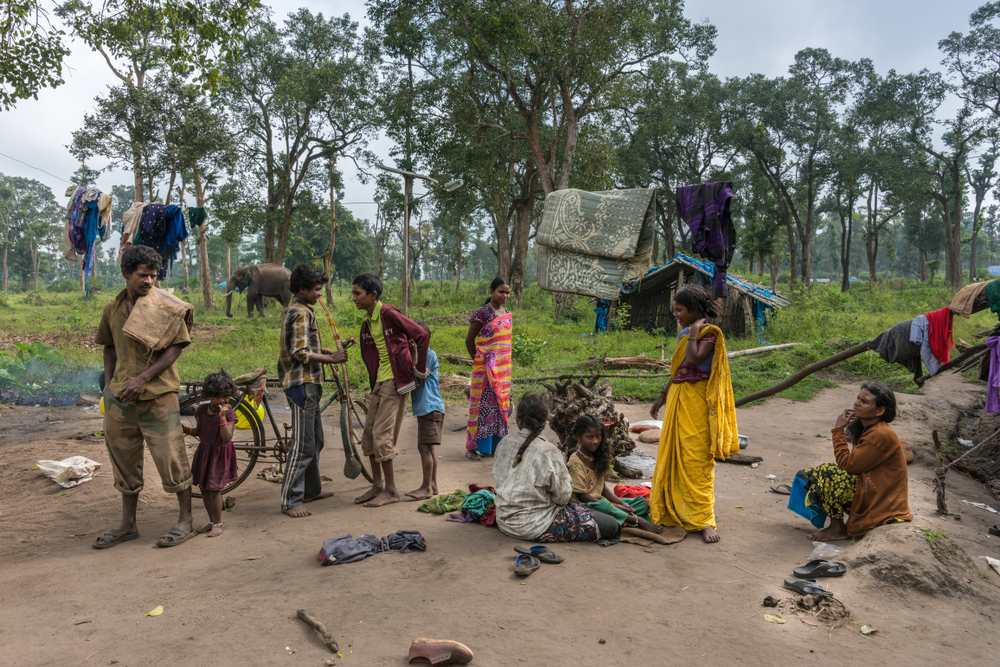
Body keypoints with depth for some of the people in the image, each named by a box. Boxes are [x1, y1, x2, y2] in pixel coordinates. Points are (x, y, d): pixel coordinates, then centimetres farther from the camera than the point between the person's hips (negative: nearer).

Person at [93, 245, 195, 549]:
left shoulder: (166, 306, -7)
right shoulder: (112, 309, 8)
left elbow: (176, 347, -11)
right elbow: (110, 347, 20)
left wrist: (143, 378, -18)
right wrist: (109, 385, 10)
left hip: (157, 395, -5)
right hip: (119, 398, 6)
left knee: (170, 457, -2)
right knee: (124, 459, 13)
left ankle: (185, 521, 12)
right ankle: (128, 525, 27)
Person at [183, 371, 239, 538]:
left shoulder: (229, 413, -14)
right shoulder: (202, 410, 0)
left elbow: (227, 438, -23)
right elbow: (199, 431, 13)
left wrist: (222, 418, -31)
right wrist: (186, 429, -6)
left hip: (220, 455, -6)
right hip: (204, 451, 6)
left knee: (214, 490, -6)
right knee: (204, 488, 12)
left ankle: (217, 524, 9)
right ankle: (211, 521, 27)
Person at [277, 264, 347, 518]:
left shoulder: (292, 310, 18)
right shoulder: (302, 313, -15)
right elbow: (301, 353, -21)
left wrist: (328, 352, 16)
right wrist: (331, 359, -14)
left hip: (307, 384, 11)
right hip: (302, 384, -11)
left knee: (315, 440, 18)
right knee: (303, 444, -9)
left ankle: (311, 490, 28)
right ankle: (290, 501, -5)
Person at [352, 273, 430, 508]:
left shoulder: (389, 314, -15)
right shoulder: (367, 323, 11)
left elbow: (421, 335, -17)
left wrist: (420, 370, -12)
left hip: (395, 381, -9)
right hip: (379, 382, 9)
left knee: (382, 435, -7)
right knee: (369, 433, 10)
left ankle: (391, 490, 6)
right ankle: (377, 485, 23)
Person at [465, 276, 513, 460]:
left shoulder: (508, 315, 11)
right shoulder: (483, 312, -10)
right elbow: (469, 339, -5)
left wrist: (505, 364, 14)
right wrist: (477, 359, 3)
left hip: (503, 367, 7)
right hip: (486, 367, -7)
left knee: (500, 403, 10)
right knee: (483, 404, -4)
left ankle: (496, 444, 20)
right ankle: (473, 447, 3)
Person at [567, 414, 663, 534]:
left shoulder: (597, 457, 11)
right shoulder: (575, 462, -15)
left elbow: (602, 487, 13)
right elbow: (581, 496, -17)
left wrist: (621, 503, -5)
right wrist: (615, 507, -19)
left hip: (600, 500, 9)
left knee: (642, 502, 1)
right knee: (602, 505, -42)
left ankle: (623, 521, -27)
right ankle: (636, 520, -28)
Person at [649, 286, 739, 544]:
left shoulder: (710, 334, -10)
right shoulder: (685, 333, 12)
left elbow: (693, 360, -26)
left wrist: (693, 332, -16)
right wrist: (663, 397, 22)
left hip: (696, 402, -8)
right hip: (678, 399, 8)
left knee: (697, 459, -6)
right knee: (673, 454, 11)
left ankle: (704, 520, 0)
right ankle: (673, 509, 23)